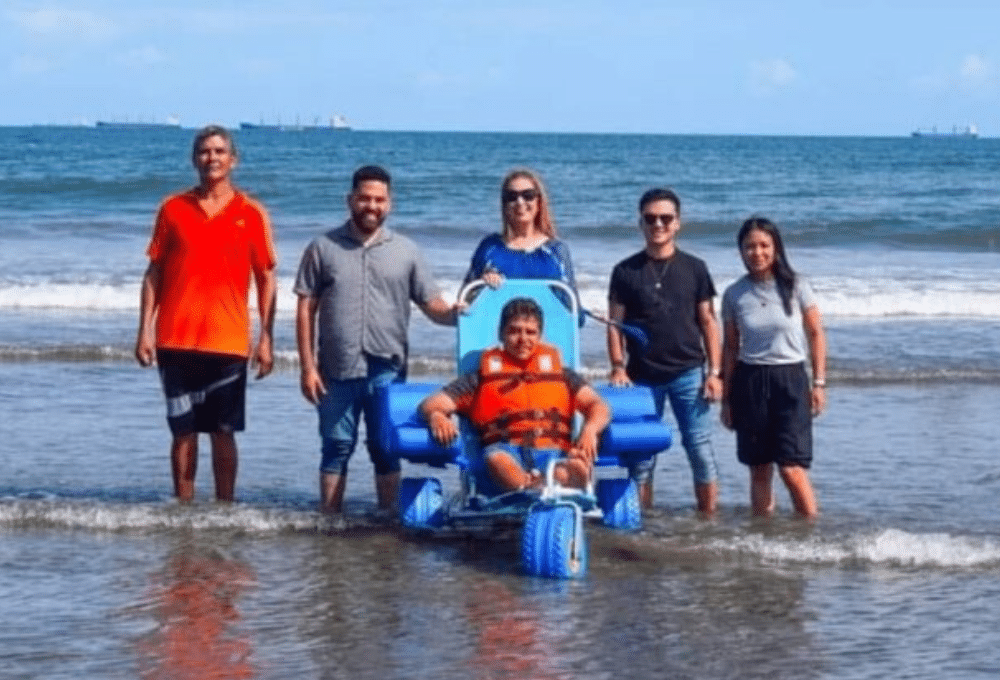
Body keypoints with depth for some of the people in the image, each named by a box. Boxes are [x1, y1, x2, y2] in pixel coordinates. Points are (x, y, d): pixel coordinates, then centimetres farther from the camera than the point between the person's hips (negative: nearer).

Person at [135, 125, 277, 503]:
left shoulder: (251, 214, 3)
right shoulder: (173, 209, 6)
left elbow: (267, 280, 4)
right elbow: (154, 273, 8)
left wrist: (266, 339, -2)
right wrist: (144, 330, 0)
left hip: (228, 342, -1)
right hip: (176, 341, 1)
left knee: (223, 432, 2)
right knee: (183, 431, 6)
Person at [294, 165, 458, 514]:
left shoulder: (406, 251, 7)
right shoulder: (323, 248, 4)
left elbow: (434, 307, 3)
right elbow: (306, 310, 3)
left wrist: (462, 314, -20)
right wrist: (308, 367, -4)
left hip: (387, 370, 1)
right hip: (337, 370, -1)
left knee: (386, 450, 7)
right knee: (336, 448, 5)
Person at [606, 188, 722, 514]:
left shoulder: (694, 268, 5)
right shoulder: (626, 271, 4)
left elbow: (708, 321, 6)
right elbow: (615, 324, 4)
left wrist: (714, 371, -1)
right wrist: (618, 368, -9)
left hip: (688, 373, 0)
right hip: (643, 377, 0)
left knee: (701, 450, -2)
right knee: (640, 456, 4)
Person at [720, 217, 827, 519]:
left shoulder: (796, 287, -3)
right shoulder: (734, 295, 3)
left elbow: (816, 334, 3)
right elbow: (730, 347, 9)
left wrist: (819, 382, -2)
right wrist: (726, 397, 8)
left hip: (790, 380, -2)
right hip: (750, 382, 2)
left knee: (792, 468, -11)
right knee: (759, 470, 7)